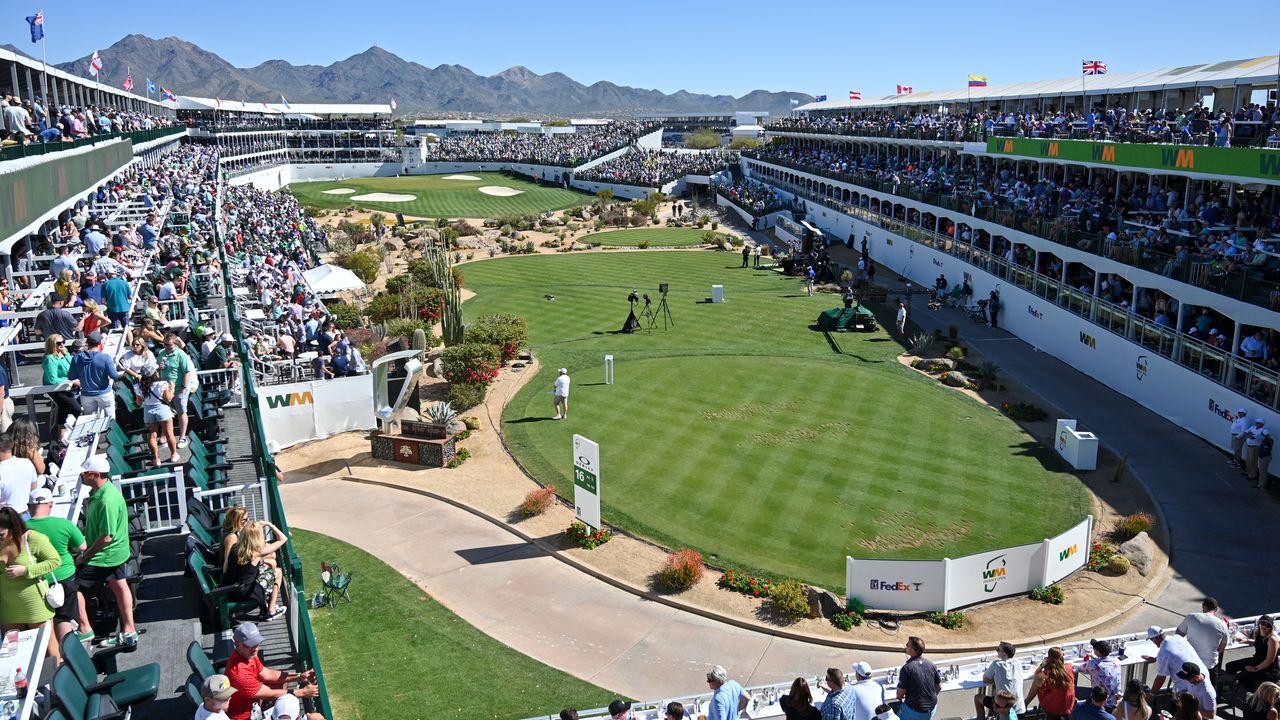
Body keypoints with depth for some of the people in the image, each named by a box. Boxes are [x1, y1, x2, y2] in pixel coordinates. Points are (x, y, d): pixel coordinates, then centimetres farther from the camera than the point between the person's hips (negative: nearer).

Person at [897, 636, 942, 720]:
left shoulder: (906, 668, -19)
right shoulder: (931, 665, -2)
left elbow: (900, 695, -16)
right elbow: (939, 686, 9)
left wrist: (901, 699, 6)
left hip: (914, 712, -6)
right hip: (932, 710, 6)